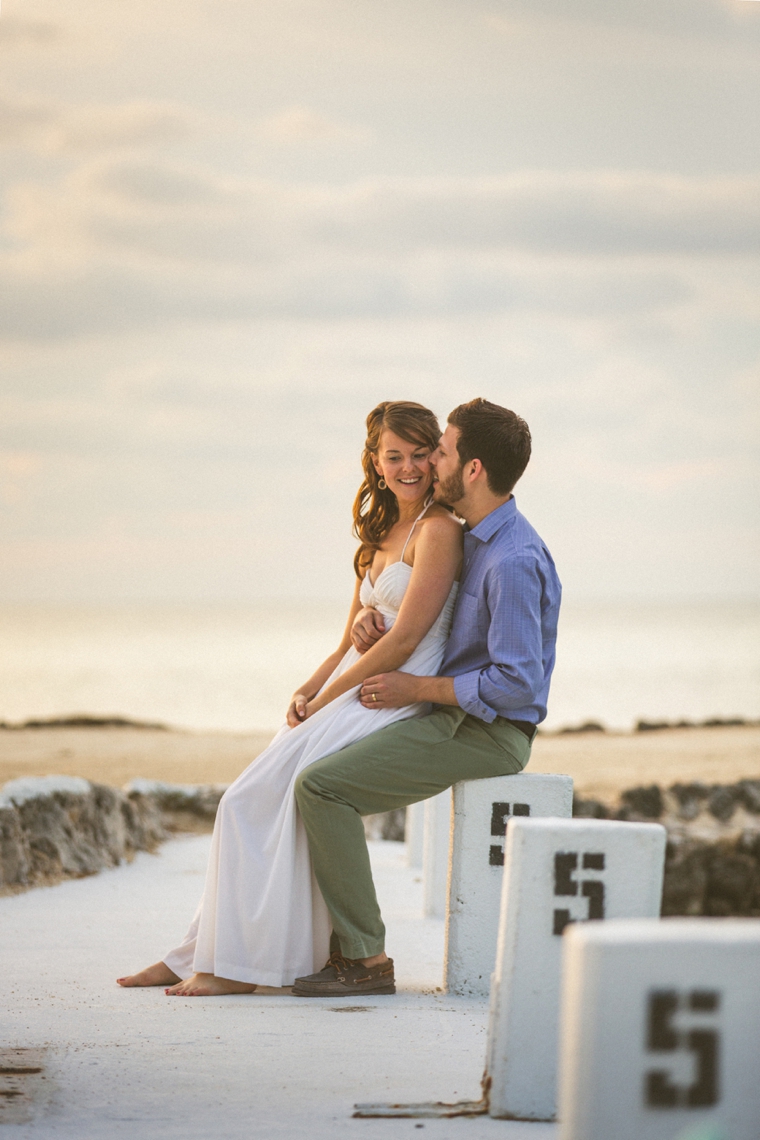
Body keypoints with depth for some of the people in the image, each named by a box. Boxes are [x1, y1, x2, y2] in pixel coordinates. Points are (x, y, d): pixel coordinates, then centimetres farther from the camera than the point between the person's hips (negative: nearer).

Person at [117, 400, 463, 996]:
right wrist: (308, 691, 1)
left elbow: (403, 641, -15)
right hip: (349, 693, 8)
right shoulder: (381, 532, 18)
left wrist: (325, 699, -11)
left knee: (271, 795, -18)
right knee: (248, 800, -4)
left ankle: (244, 963, -11)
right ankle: (208, 954, -1)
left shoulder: (437, 530, -10)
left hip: (393, 699, -8)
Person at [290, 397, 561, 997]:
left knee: (321, 786, -18)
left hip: (485, 733, -10)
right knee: (321, 772, 12)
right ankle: (338, 943, 8)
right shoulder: (474, 539, 12)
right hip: (453, 721, 10)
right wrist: (372, 618, 1)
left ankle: (366, 959, -15)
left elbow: (516, 683, -26)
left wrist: (414, 688, -17)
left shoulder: (514, 561, -21)